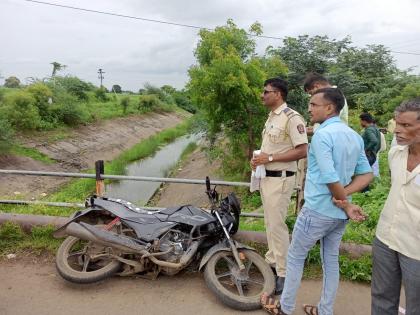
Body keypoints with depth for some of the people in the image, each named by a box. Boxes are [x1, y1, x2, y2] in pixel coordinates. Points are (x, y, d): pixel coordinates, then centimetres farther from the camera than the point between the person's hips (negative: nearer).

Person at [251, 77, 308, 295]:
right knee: (269, 222, 18)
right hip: (266, 177, 9)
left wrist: (269, 158, -22)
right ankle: (271, 260, 34)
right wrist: (258, 159, 3)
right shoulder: (271, 117, 13)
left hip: (280, 179, -9)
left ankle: (283, 273, 11)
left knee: (277, 225, -3)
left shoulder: (292, 117, -16)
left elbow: (302, 151, -22)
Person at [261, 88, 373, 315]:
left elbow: (330, 178, -25)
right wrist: (343, 196, -6)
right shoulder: (355, 136, 6)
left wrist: (346, 205, -11)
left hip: (317, 210, -7)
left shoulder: (322, 135, -19)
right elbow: (366, 174, 7)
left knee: (295, 257, 10)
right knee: (331, 261, 18)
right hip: (340, 213, 8)